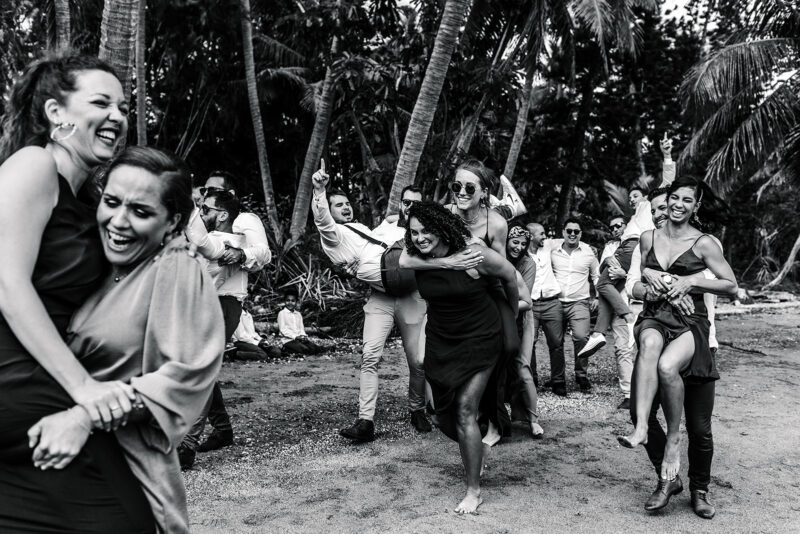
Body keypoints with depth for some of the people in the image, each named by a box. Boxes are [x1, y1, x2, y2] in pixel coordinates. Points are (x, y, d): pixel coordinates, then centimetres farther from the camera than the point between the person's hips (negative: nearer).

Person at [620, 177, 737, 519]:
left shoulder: (703, 244, 5)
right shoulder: (648, 238, 14)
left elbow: (732, 286, 4)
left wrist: (692, 281, -8)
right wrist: (650, 289, -4)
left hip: (690, 323, -3)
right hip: (654, 318, 3)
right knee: (650, 342, -32)